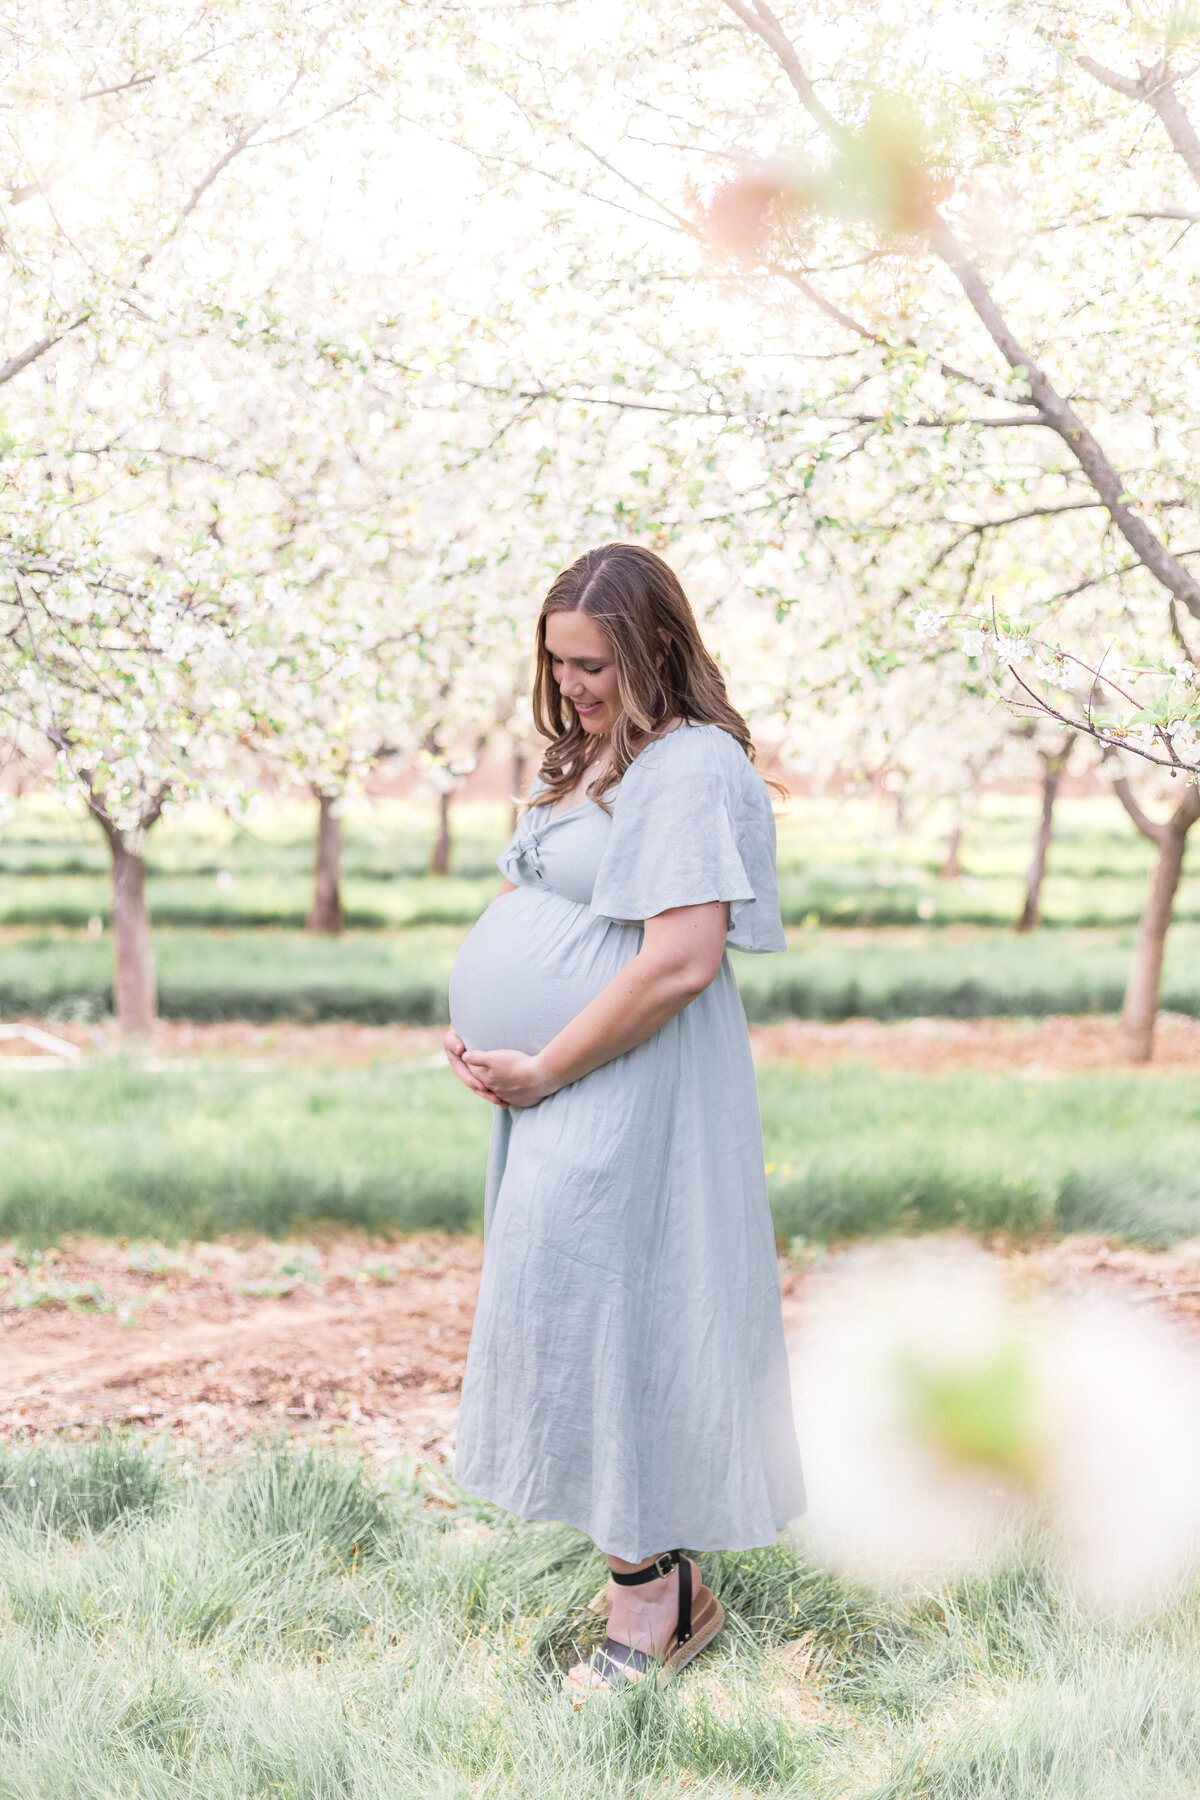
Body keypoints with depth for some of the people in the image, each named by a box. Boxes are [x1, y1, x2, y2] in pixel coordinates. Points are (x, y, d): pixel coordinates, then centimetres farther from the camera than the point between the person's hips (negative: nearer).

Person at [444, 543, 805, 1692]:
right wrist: (479, 1037, 8)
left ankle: (648, 1604, 7)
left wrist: (540, 1069, -18)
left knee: (596, 1312, -6)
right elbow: (520, 910, 25)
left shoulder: (692, 768, -15)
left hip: (630, 1092, -10)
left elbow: (681, 960, -24)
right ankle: (664, 1578, 23)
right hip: (559, 1088, 10)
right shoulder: (588, 760, 16)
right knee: (576, 1311, 12)